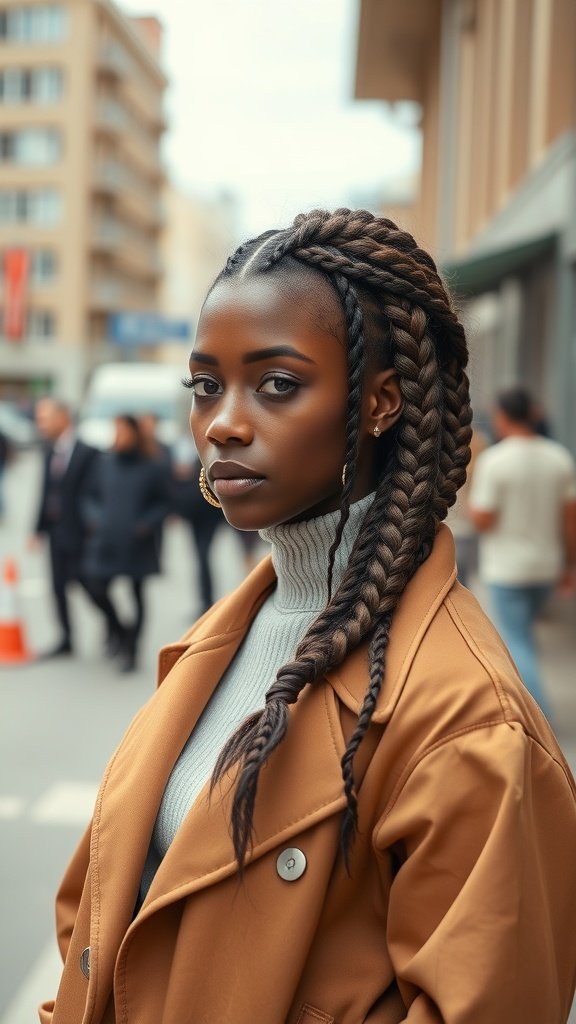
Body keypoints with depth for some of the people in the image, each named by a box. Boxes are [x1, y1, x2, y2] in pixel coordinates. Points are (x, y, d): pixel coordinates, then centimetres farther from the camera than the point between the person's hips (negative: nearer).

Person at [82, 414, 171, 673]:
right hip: (105, 541, 2)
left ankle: (130, 651, 18)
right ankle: (116, 629, 25)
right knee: (97, 589, -5)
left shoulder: (153, 468, -5)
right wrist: (93, 518, -5)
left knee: (137, 595, 7)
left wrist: (147, 523, -14)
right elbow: (92, 496, 12)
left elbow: (163, 503, 1)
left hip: (137, 543, -2)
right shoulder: (105, 464, 3)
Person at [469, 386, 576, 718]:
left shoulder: (493, 461, -16)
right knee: (521, 631, 24)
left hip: (507, 567, -5)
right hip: (546, 566, 6)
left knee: (518, 644, 1)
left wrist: (473, 498, 5)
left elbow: (483, 520, -16)